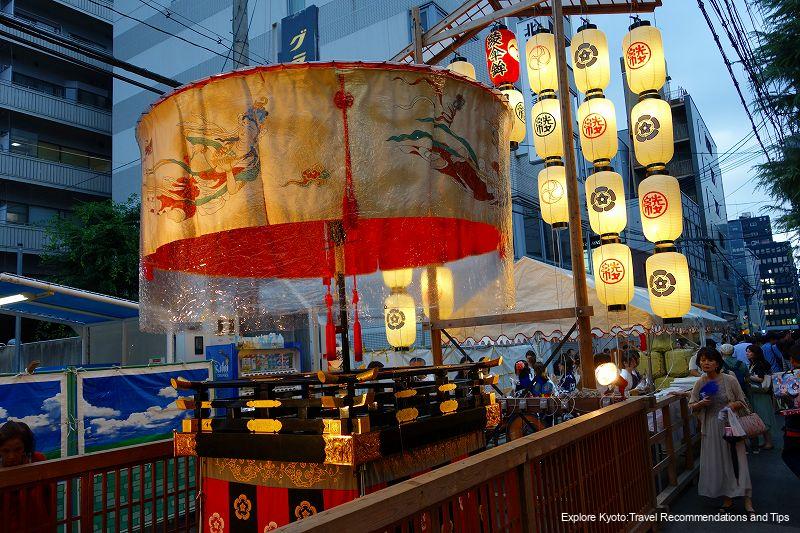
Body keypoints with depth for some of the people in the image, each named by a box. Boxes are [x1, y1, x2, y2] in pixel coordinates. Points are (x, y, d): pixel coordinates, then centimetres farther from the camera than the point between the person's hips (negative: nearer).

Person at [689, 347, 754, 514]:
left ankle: (747, 502, 7)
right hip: (710, 428, 3)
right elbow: (692, 406, 8)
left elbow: (743, 402, 2)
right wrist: (701, 403, -13)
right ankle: (728, 499, 23)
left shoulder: (730, 380, -7)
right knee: (718, 463, 9)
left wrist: (733, 405, -19)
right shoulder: (700, 383, 0)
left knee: (736, 461, -2)